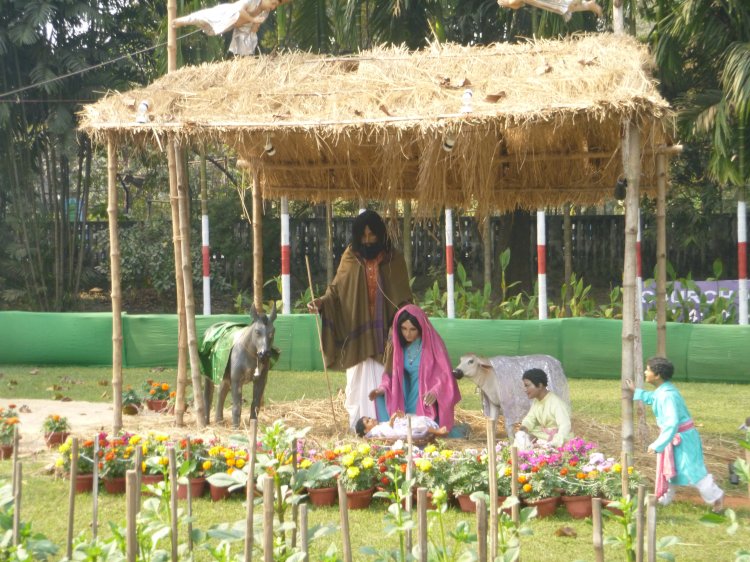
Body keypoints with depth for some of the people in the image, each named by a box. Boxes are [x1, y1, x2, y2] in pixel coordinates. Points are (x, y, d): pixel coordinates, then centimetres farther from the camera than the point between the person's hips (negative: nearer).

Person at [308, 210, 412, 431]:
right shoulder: (351, 259, 5)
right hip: (357, 334, 0)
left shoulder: (393, 259, 4)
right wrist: (322, 303, -13)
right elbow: (336, 291, 7)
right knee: (361, 382, -2)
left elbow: (403, 297, 4)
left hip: (384, 333, 0)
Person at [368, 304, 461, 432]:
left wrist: (435, 392, -32)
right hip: (408, 401, 5)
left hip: (427, 402, -5)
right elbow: (393, 372, 12)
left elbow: (445, 375, -13)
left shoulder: (433, 343, -11)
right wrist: (384, 388, -7)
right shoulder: (400, 345, 4)